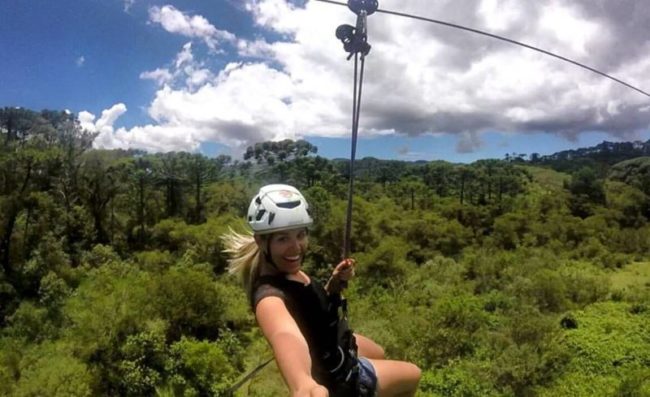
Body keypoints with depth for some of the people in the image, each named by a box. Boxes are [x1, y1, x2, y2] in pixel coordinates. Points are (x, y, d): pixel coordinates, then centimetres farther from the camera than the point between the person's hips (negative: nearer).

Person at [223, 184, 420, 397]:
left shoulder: (291, 271, -11)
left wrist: (335, 282, -15)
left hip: (338, 346, 8)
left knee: (378, 354, 36)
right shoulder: (269, 294, -38)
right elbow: (285, 334, -61)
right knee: (412, 374, 13)